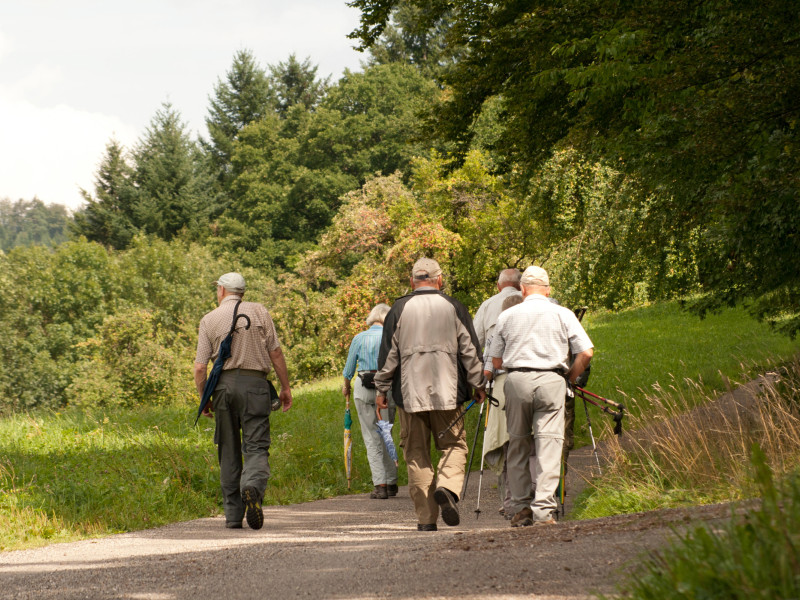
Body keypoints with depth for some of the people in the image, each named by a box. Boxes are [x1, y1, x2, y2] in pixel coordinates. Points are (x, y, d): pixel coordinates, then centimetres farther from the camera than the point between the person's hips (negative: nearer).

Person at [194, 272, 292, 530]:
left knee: (229, 452, 9)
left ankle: (233, 514, 8)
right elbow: (276, 353, 2)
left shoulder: (209, 320, 5)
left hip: (224, 385, 1)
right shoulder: (259, 311, 6)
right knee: (256, 446, -3)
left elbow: (200, 367, 0)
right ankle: (253, 486, -34)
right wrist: (285, 387, 9)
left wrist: (204, 399, 11)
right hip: (255, 383, -1)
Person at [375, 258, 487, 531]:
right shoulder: (453, 308, 3)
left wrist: (382, 389, 11)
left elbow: (388, 353, 3)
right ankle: (447, 487, -21)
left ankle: (426, 518, 2)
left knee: (416, 454, 5)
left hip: (409, 393, 0)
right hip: (446, 393, 0)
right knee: (454, 444, 9)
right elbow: (470, 350, 6)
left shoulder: (399, 309, 2)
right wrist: (478, 385, 15)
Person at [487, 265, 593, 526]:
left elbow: (496, 361, 11)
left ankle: (521, 507, 12)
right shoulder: (563, 315, 6)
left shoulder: (507, 316, 9)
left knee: (517, 445, 12)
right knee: (549, 444, -3)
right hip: (551, 381, -2)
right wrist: (571, 376, 15)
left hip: (516, 379, 2)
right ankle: (543, 510, -12)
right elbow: (586, 352, 0)